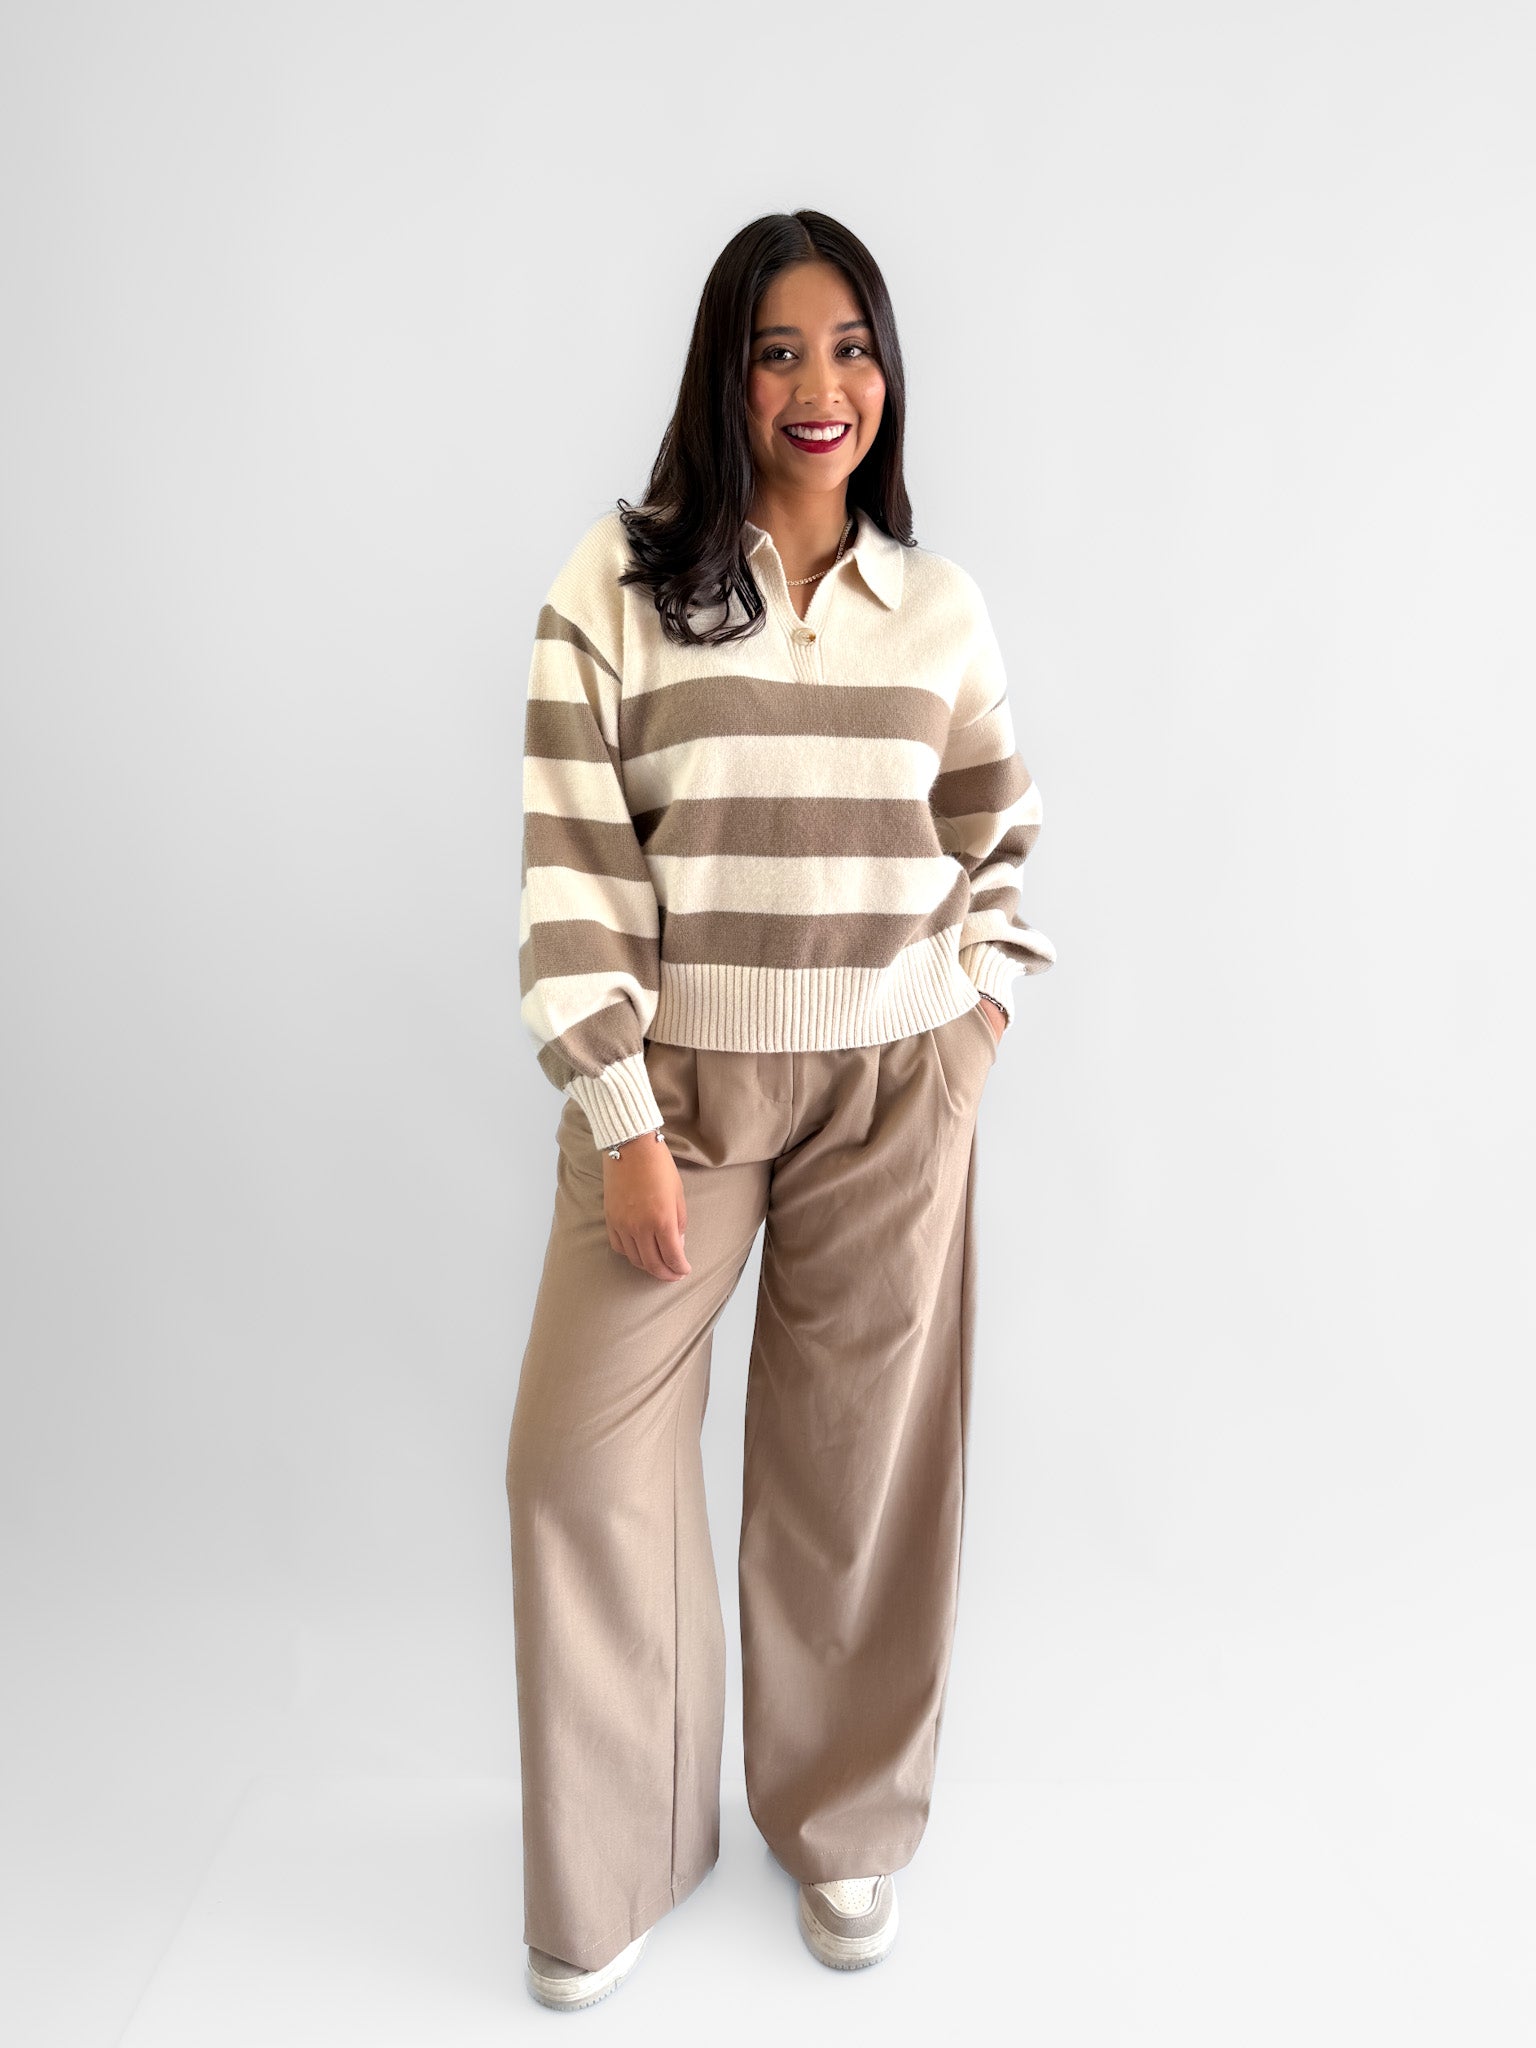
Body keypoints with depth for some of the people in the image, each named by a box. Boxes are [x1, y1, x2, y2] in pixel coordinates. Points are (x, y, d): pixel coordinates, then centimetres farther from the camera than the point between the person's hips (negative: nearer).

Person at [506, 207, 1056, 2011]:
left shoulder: (939, 606, 7)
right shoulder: (616, 585, -2)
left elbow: (997, 844, 15)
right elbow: (570, 861, -6)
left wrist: (979, 1019, 1)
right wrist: (621, 1116, -10)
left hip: (891, 1090, 2)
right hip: (672, 1074, -1)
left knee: (860, 1458, 9)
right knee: (582, 1450, -1)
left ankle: (846, 1824, 34)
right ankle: (608, 1867, 24)